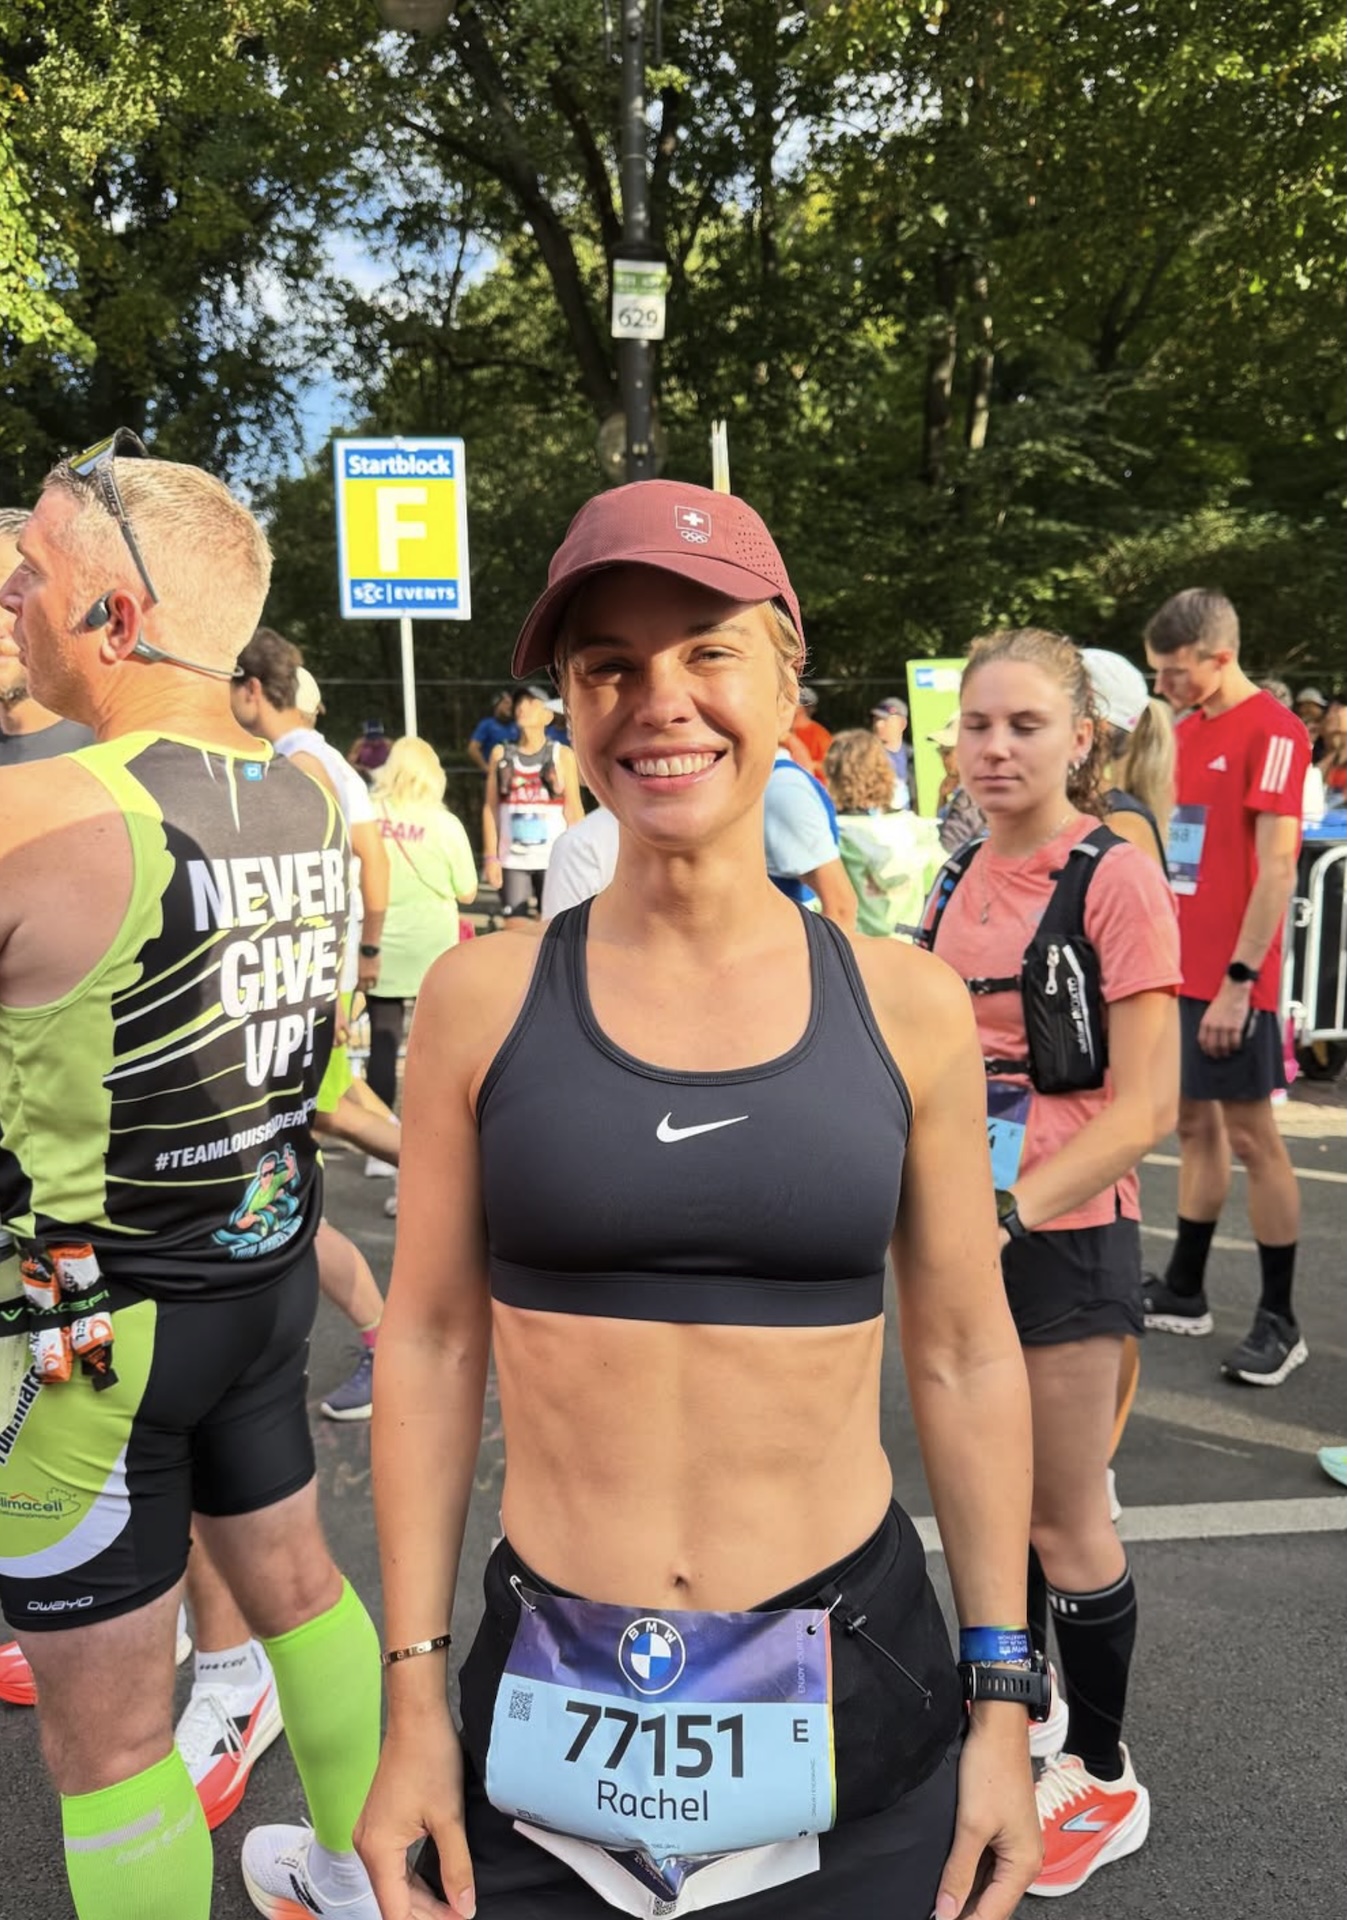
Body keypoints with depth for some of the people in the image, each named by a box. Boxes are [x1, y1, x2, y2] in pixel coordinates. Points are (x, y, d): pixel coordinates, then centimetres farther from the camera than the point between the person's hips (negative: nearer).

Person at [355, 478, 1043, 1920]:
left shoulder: (905, 1006, -5)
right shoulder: (482, 999, -7)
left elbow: (965, 1358, 1)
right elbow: (429, 1344, -2)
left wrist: (1002, 1697, 2)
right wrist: (412, 1699, -1)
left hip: (856, 1695, 1)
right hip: (547, 1715, 0)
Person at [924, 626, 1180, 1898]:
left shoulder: (1116, 879, -14)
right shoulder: (958, 886, 5)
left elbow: (1145, 1102, -17)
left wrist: (1015, 1208, -24)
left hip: (1064, 1235, -6)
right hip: (963, 1228, 6)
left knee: (1064, 1517, 8)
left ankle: (1104, 1781, 30)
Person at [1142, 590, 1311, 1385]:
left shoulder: (1274, 731, -12)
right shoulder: (1186, 730, 12)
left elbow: (1277, 866, -17)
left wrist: (1237, 980, -19)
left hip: (1231, 979, -7)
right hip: (1178, 966, 7)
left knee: (1251, 1137, 0)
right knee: (1195, 1124, 15)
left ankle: (1280, 1322, 12)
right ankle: (1184, 1291, 26)